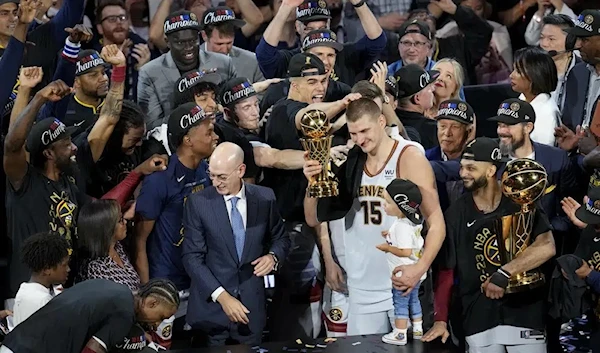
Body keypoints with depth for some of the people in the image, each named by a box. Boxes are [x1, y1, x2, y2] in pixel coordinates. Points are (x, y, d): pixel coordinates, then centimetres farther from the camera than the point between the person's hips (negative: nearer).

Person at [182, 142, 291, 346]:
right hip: (211, 306, -1)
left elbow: (281, 238, 15)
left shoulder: (264, 198, 0)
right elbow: (192, 257, -8)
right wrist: (222, 296, -16)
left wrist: (273, 256, -9)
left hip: (251, 305, 2)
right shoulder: (198, 203, -6)